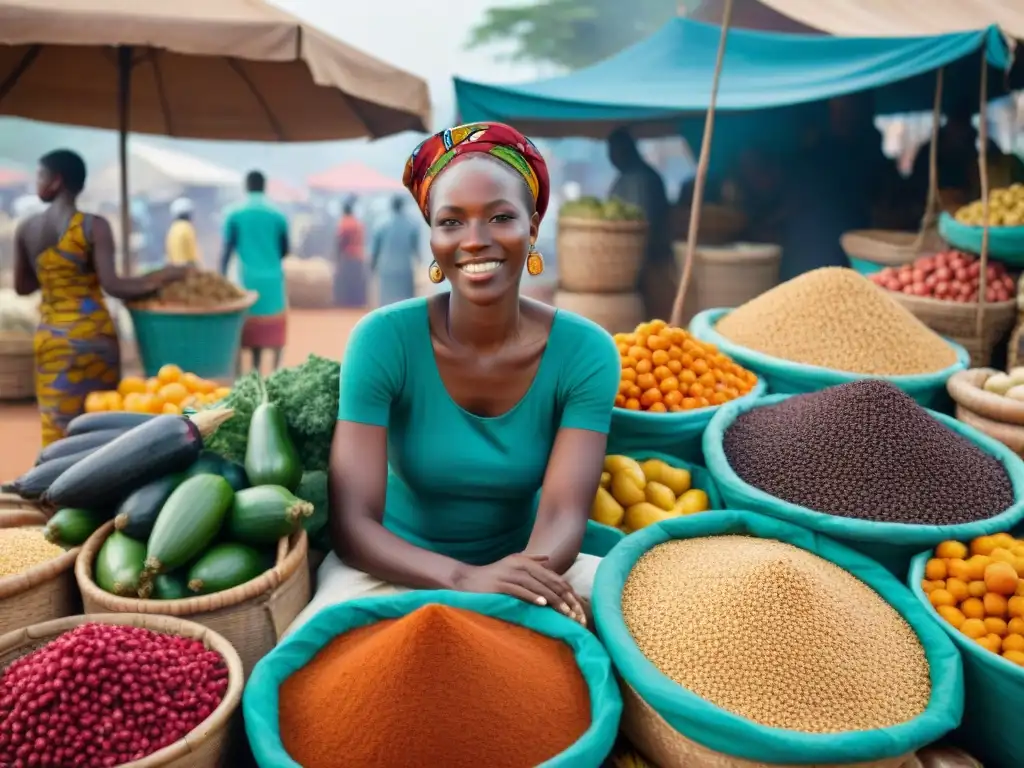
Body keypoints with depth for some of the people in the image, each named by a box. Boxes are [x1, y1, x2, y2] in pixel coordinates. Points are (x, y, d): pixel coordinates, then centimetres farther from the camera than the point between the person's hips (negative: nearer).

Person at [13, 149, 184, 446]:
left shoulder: (26, 228, 3)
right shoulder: (95, 226, -10)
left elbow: (22, 286, 11)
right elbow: (112, 286, -18)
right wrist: (163, 278, -12)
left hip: (50, 336, 4)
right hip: (92, 334, -4)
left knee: (58, 427, 10)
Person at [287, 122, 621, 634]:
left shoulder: (585, 352, -13)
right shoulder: (384, 340, -18)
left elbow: (563, 515, -21)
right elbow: (351, 523, -23)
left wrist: (526, 576, -45)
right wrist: (465, 578, -41)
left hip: (522, 561, 2)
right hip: (397, 567, -1)